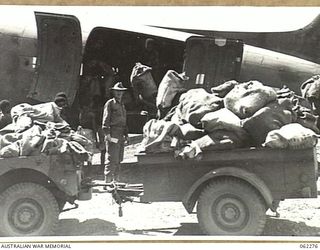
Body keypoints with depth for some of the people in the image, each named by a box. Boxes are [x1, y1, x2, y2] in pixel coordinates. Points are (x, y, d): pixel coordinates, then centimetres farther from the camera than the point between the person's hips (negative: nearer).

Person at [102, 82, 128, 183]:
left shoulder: (122, 104, 23)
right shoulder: (110, 103, -1)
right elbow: (106, 119, -8)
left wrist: (126, 134, 20)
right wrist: (107, 133, -16)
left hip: (121, 135, 8)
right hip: (113, 134, -8)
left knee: (119, 159, 10)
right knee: (112, 159, -12)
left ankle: (116, 179, 17)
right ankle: (108, 180, -9)